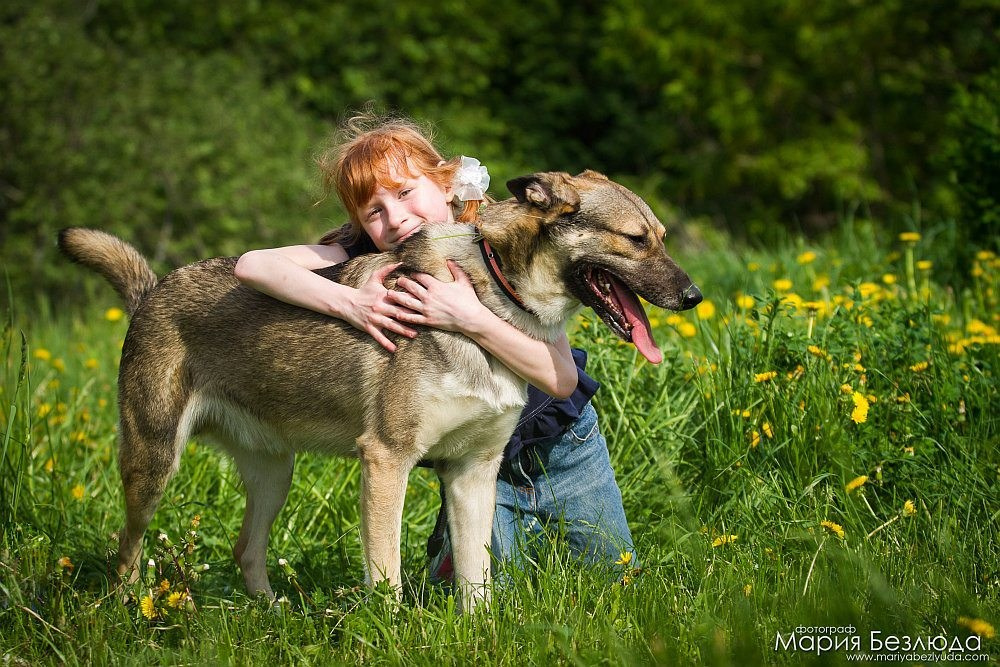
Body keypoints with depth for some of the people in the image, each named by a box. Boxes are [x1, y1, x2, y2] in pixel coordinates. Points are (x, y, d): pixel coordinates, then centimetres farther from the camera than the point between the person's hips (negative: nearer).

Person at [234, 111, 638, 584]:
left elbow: (562, 379, -32)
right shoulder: (371, 259, -21)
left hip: (565, 450, 0)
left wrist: (471, 319, -44)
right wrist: (348, 302, -45)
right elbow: (253, 265, -33)